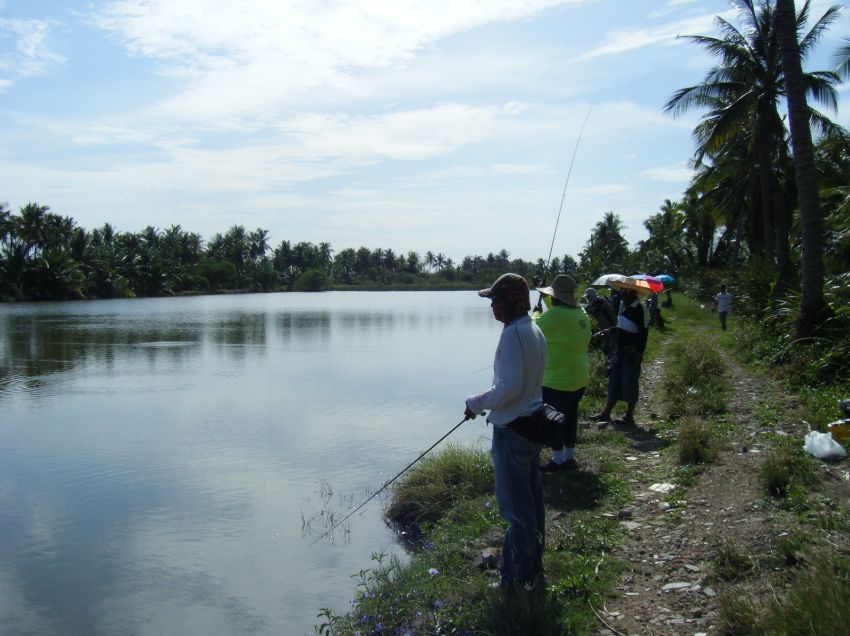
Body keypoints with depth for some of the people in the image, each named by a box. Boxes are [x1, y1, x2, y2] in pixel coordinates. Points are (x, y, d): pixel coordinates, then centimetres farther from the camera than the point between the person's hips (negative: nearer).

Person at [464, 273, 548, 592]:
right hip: (532, 424, 10)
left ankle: (521, 578, 12)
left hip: (512, 431, -10)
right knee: (531, 501, 18)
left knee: (516, 507, 1)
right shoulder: (535, 331, 9)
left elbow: (509, 387, -25)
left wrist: (475, 403, -11)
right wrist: (492, 405, 18)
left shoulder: (513, 334, -20)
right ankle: (533, 570, 31)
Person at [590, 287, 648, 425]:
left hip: (631, 353, -9)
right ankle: (606, 413, 20)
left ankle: (629, 416, 10)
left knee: (629, 384, 0)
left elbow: (643, 332, -18)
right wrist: (610, 330, 9)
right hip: (620, 351, 9)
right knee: (614, 381, 13)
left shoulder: (638, 309, -16)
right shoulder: (623, 305, 9)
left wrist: (640, 353, -21)